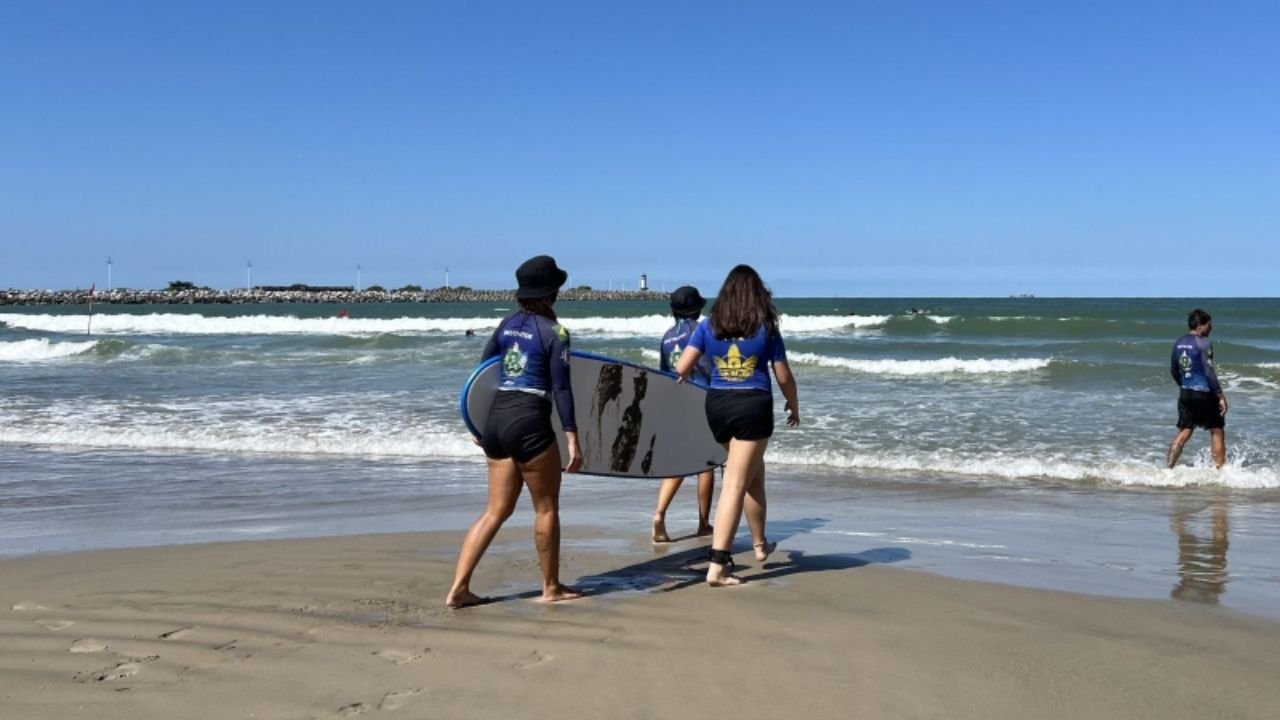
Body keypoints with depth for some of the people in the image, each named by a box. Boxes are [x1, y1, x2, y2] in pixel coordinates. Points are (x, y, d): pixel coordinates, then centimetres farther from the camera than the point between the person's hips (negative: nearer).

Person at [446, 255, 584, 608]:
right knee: (546, 508, 9)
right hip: (528, 423, -7)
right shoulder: (555, 332, -6)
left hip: (495, 418, 7)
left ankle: (459, 587, 8)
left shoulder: (508, 323, 12)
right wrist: (572, 438, -9)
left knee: (497, 510, 12)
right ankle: (551, 588, 19)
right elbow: (561, 389, -11)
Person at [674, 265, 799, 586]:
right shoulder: (766, 329, -2)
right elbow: (783, 377, 2)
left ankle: (760, 544, 38)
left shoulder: (709, 325, 3)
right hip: (753, 406, -4)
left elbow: (682, 368, -2)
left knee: (753, 472, 24)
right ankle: (717, 566, -2)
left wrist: (689, 373, 22)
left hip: (717, 405, 4)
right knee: (735, 484, -2)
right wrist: (794, 407, 19)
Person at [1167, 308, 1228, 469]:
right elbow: (1209, 372, -18)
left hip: (1185, 393, 6)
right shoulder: (1204, 343, -14)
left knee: (1184, 432, 11)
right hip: (1204, 393, -6)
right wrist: (1221, 396, -14)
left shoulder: (1179, 343, 7)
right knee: (1217, 431, 8)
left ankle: (1168, 468, 5)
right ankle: (1219, 470, 10)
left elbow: (1173, 370, 15)